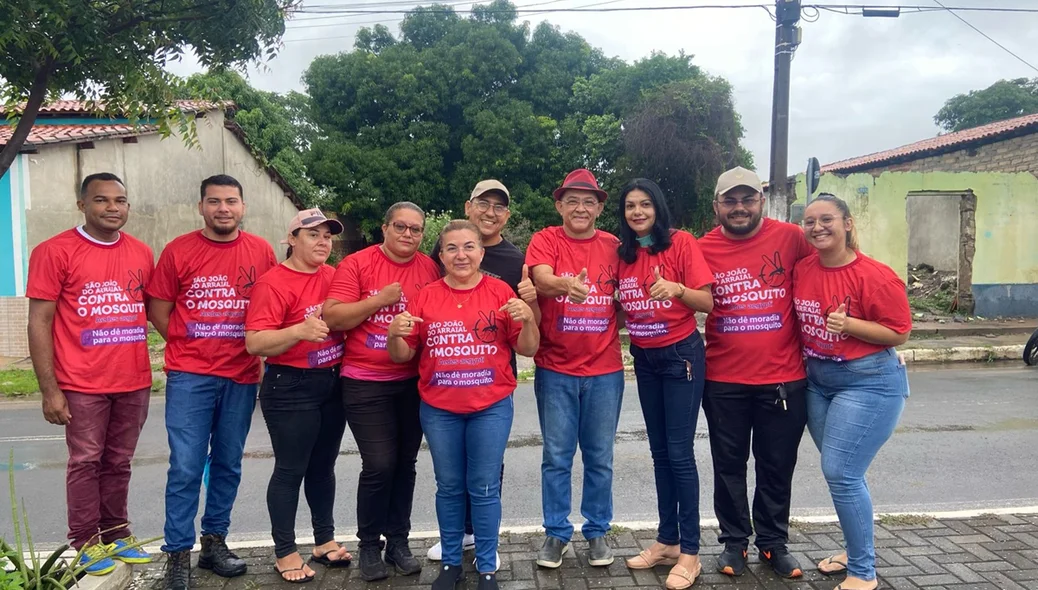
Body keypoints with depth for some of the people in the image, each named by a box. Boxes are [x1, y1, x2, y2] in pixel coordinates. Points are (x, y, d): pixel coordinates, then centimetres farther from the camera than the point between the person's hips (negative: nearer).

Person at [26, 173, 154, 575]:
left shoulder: (141, 253, 7)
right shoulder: (54, 251, -6)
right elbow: (39, 323, -7)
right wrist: (49, 389, -11)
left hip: (135, 382, 4)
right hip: (83, 385, -4)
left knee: (119, 463, 14)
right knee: (86, 463, 6)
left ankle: (117, 534, 26)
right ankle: (86, 542, 20)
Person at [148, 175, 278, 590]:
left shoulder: (261, 252, 3)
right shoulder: (179, 251, -2)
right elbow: (159, 310, 3)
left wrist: (257, 352, 2)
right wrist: (192, 348, 2)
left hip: (242, 376, 3)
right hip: (190, 376, -2)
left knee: (228, 464, 12)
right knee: (186, 468, -2)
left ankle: (214, 543, 26)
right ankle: (178, 555, 10)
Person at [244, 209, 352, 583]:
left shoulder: (334, 277, 6)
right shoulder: (273, 282, -13)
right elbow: (254, 343, -19)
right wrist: (299, 331, -32)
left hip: (334, 384, 6)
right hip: (291, 388, -6)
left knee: (323, 465, 16)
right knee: (290, 469, 2)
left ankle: (325, 540, 29)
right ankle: (285, 552, 16)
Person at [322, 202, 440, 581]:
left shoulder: (429, 269, 2)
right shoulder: (356, 264, -7)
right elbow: (332, 318, -13)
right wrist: (379, 300, -20)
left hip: (413, 382, 4)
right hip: (365, 383, -4)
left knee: (405, 464, 11)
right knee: (379, 465, -7)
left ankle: (398, 541, 27)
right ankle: (369, 545, 15)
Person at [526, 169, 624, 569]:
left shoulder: (613, 246, 3)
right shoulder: (545, 240, -4)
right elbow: (541, 280, -25)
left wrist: (609, 334, -3)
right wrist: (567, 285, -45)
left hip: (605, 370, 2)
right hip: (555, 370, -2)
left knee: (600, 458, 11)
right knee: (557, 457, 8)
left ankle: (597, 531, 28)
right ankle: (557, 533, 23)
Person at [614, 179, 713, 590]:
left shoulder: (681, 243, -10)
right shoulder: (622, 252, 5)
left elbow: (707, 302, -13)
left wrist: (677, 288, -30)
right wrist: (617, 301, -5)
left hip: (681, 355, -5)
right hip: (644, 359, 6)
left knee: (679, 452, -4)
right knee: (660, 452, 11)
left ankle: (689, 552, 6)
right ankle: (667, 541, 22)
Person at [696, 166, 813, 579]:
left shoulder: (790, 237, -4)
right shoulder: (703, 249, -1)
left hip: (783, 377, 0)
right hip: (724, 380, 1)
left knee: (777, 466, 13)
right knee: (729, 466, 13)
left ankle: (773, 542, 31)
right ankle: (734, 541, 30)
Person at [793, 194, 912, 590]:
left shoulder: (875, 275, -17)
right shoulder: (801, 270, 1)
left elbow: (899, 333, -14)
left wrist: (848, 324, -25)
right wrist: (805, 359, 1)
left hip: (868, 382, -6)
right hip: (817, 381, 7)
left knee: (841, 473, -9)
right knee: (840, 473, 15)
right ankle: (857, 550, 34)